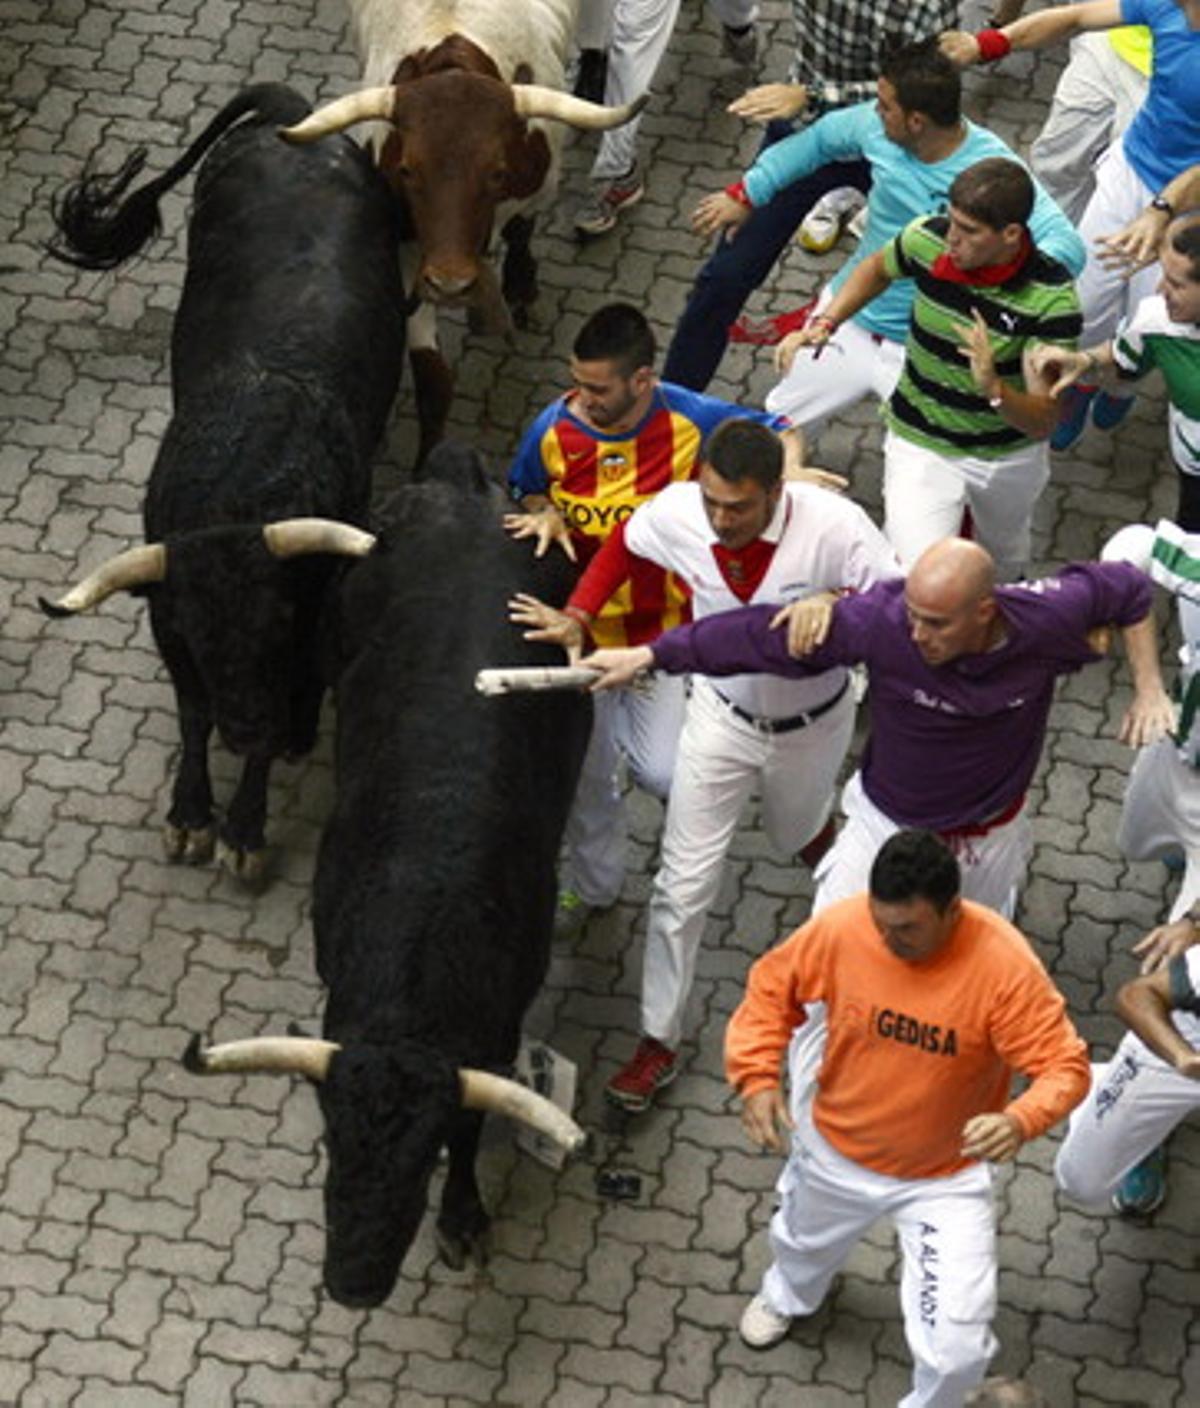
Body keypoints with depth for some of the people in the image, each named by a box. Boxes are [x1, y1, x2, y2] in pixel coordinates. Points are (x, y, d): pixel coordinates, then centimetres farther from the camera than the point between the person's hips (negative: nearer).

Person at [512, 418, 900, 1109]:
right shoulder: (678, 510, -25)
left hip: (811, 723, -1)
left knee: (798, 832, 30)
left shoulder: (833, 527, -35)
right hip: (722, 712, 1)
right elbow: (625, 544, -2)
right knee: (685, 884, 2)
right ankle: (659, 1041, 15)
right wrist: (577, 618, -12)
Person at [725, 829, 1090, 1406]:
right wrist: (757, 1077, -22)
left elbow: (1064, 1066, -26)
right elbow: (772, 987, -7)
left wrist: (1021, 1120, -47)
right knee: (805, 1243, 34)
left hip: (947, 1176, -3)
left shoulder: (1003, 965, -32)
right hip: (833, 1147, 3)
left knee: (956, 1349, -6)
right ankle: (789, 1293, 73)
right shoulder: (841, 928, -25)